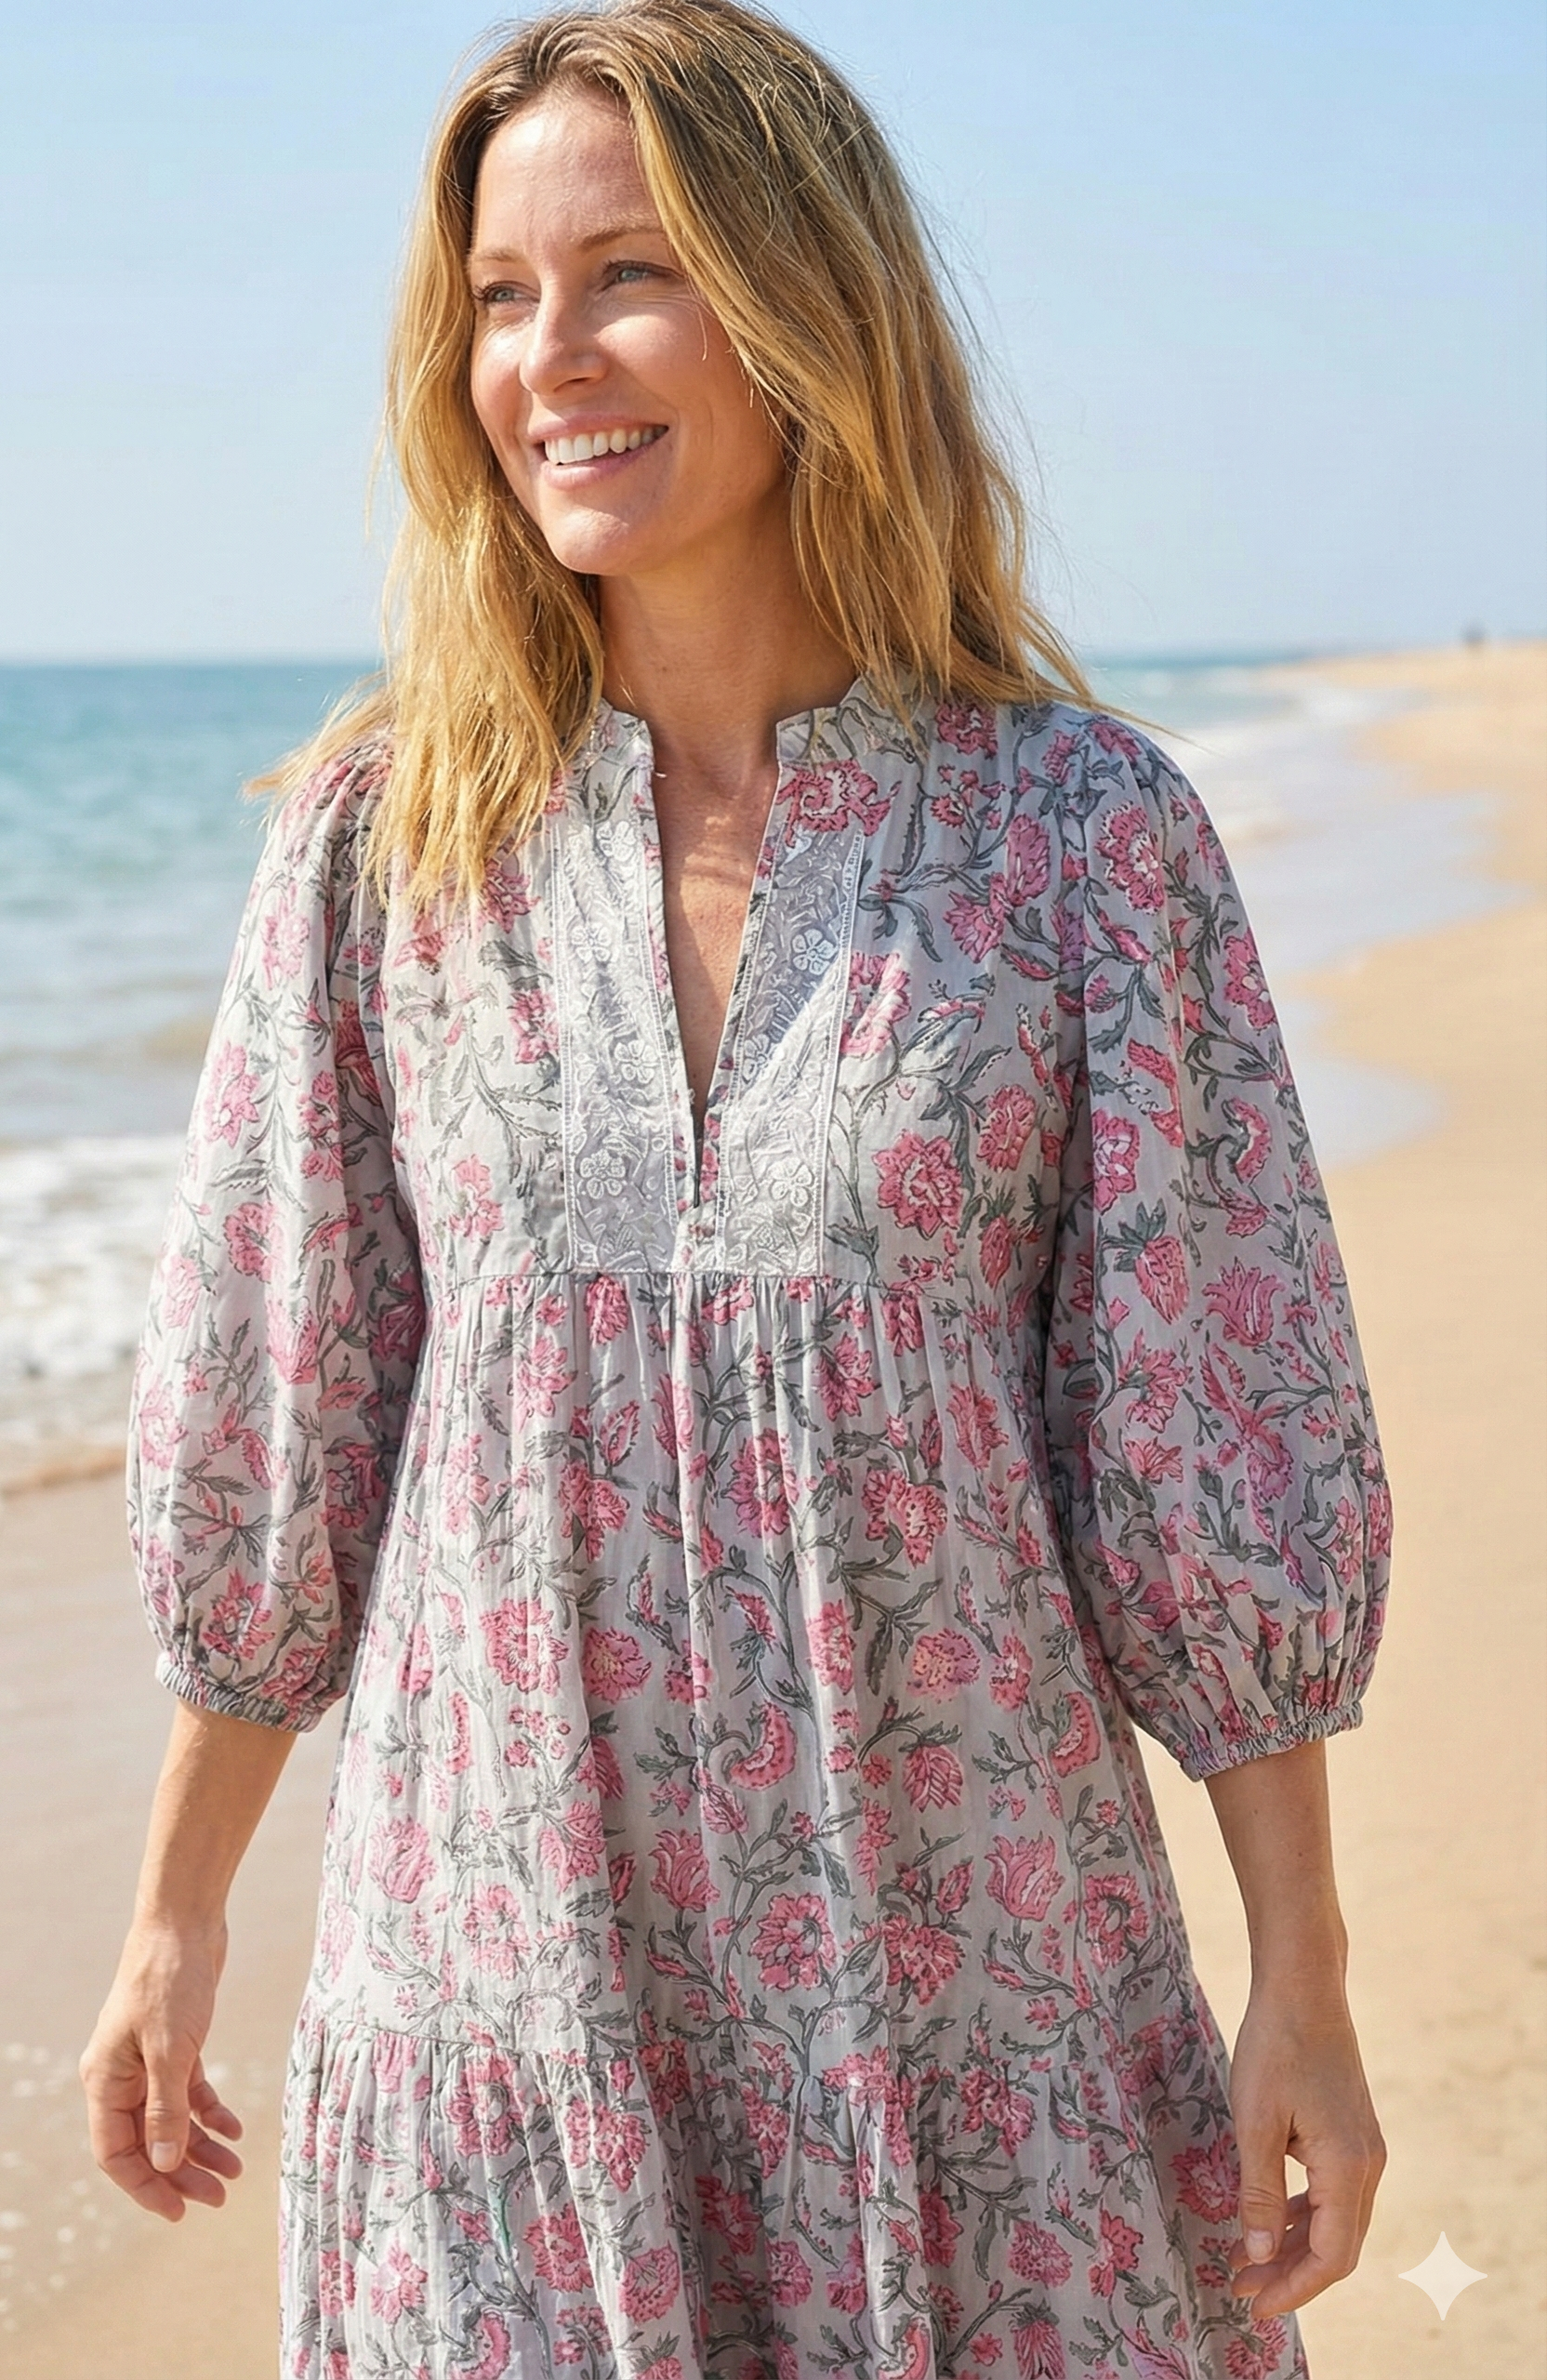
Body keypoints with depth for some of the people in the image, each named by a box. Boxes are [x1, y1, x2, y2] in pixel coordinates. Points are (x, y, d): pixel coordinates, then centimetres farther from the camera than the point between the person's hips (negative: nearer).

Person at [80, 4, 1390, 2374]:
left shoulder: (1083, 825, -6)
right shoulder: (391, 824, -2)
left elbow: (1222, 1454, -4)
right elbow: (267, 1414, 4)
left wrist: (1302, 1980, -2)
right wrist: (180, 1908, 9)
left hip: (975, 1973, -1)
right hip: (509, 1971, 1)